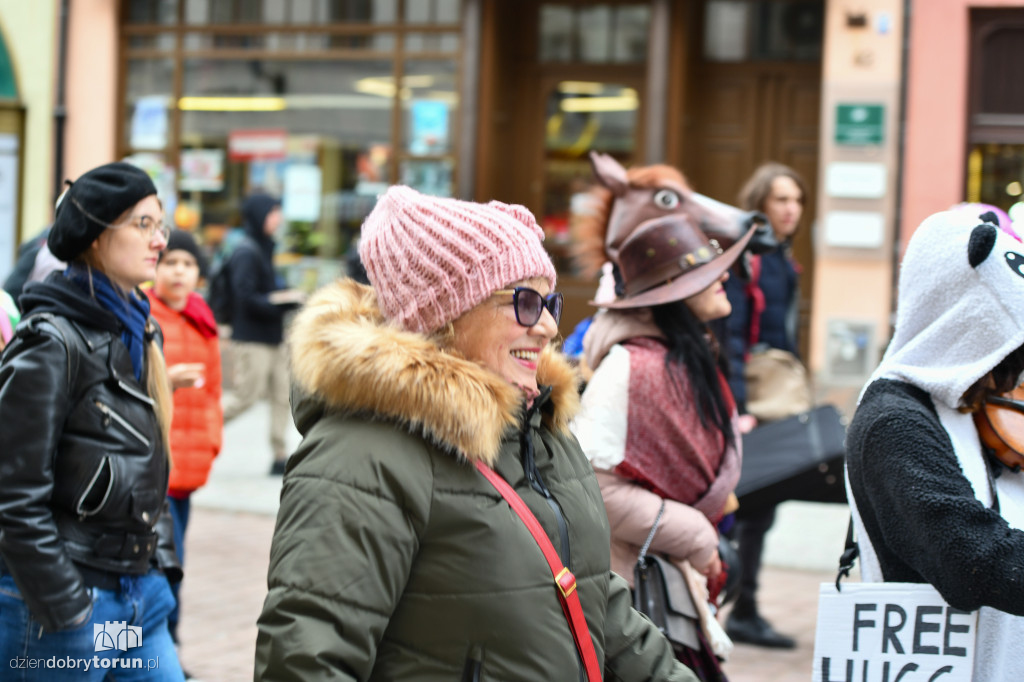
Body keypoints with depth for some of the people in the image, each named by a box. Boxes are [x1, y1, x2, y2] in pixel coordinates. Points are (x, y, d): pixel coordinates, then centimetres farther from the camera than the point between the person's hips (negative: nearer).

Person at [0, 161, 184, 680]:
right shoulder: (50, 344, -14)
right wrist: (62, 610, -16)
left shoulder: (140, 332, 12)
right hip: (61, 602, -8)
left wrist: (161, 568, 14)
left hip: (141, 597, 8)